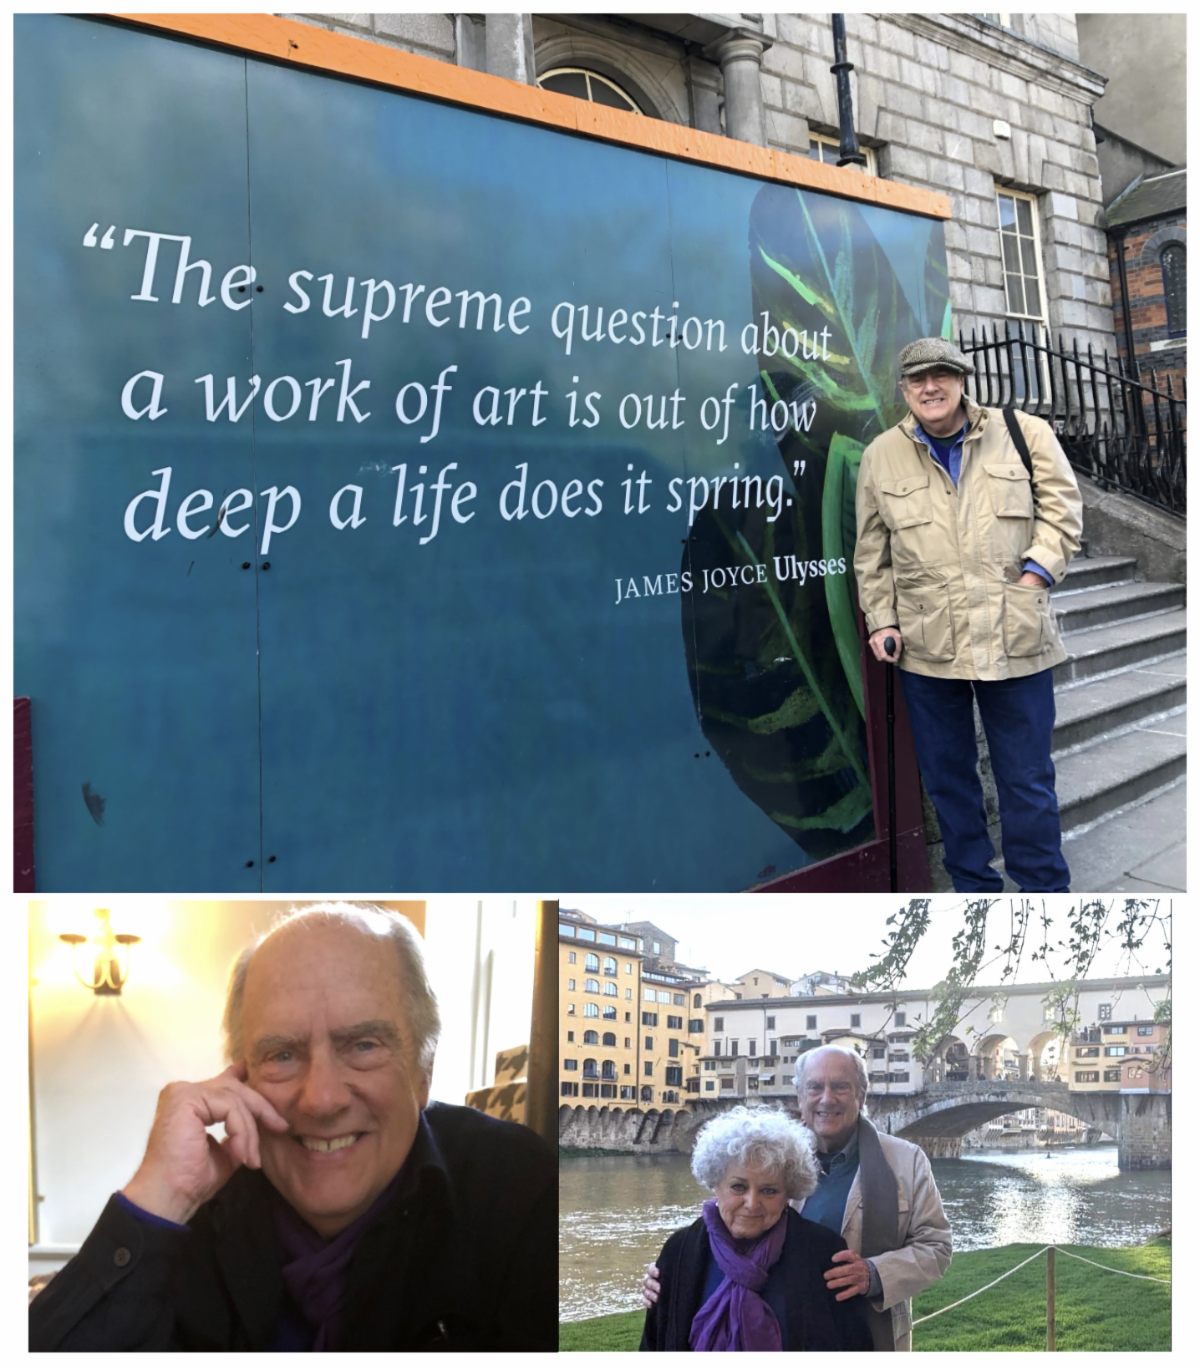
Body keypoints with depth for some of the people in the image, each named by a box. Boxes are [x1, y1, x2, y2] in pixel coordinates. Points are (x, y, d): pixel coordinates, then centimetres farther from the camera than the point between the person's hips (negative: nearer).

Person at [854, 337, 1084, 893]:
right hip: (925, 644, 2)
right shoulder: (881, 455, 8)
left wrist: (1036, 572, -7)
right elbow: (872, 551, 12)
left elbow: (1061, 508, 6)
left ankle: (1043, 889, 22)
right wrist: (880, 618, 5)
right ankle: (973, 884, 27)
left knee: (1027, 779, 6)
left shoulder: (1025, 434, 4)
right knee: (947, 775, 11)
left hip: (1014, 637, -1)